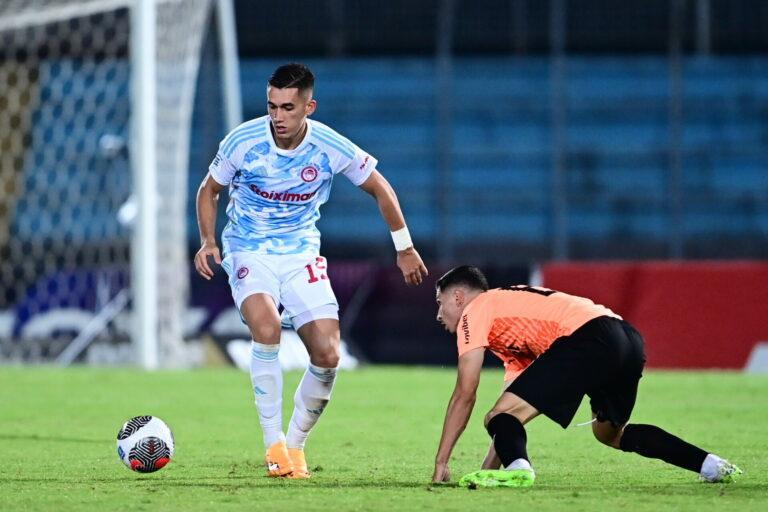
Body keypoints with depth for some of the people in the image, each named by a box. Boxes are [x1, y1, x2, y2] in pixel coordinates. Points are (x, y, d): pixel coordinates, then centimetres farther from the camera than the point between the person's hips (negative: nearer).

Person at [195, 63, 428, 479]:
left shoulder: (332, 148, -14)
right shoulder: (242, 142, -16)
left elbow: (380, 189, 3)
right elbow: (209, 190, 3)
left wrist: (404, 248, 7)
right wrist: (208, 241, -12)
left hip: (301, 253, 2)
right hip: (249, 252, -2)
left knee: (327, 356, -10)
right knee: (266, 327, -31)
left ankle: (296, 444, 13)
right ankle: (274, 443, -22)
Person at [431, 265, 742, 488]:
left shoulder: (474, 312, 12)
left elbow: (465, 396, 6)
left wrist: (441, 463, 9)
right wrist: (488, 469, 29)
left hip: (590, 339, -9)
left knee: (499, 418, -7)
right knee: (609, 432, 33)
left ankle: (517, 466, -38)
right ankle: (710, 465, 29)